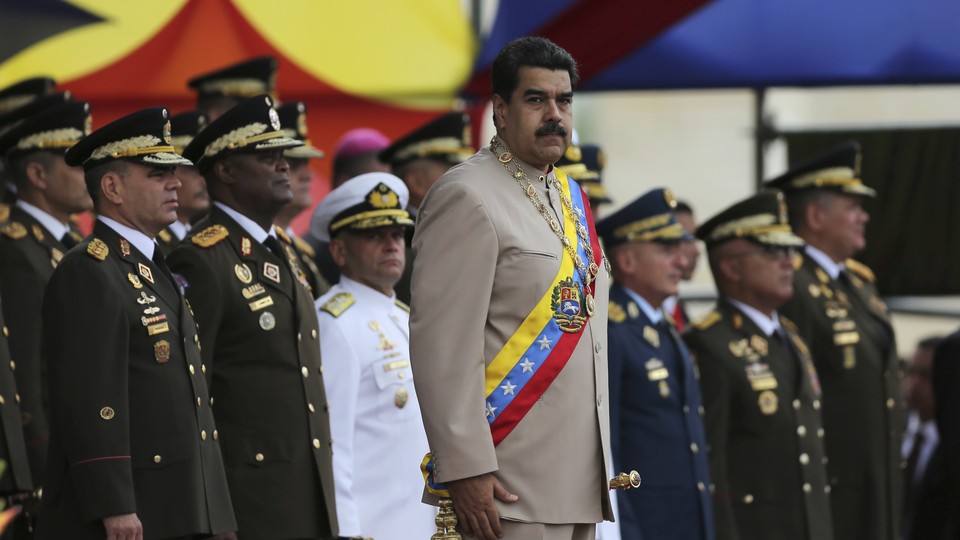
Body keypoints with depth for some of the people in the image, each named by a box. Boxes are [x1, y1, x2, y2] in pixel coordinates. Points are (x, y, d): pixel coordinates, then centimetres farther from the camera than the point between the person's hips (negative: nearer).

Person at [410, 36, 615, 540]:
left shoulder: (571, 198, 18)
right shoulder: (467, 198, -9)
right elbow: (443, 346, -15)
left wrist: (602, 460, 18)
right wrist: (465, 469, -20)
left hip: (581, 480, 8)